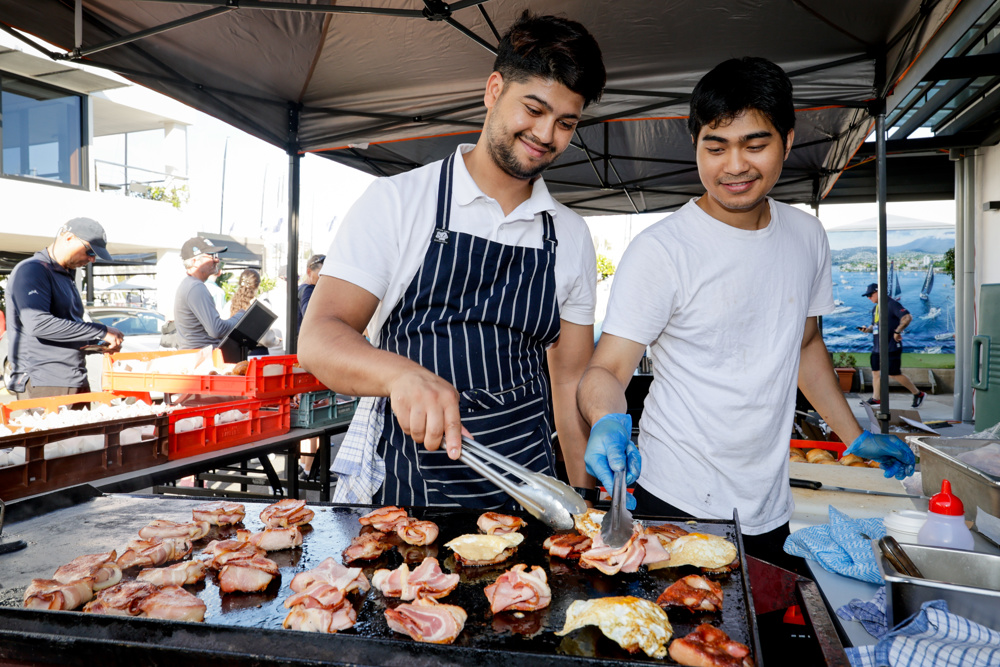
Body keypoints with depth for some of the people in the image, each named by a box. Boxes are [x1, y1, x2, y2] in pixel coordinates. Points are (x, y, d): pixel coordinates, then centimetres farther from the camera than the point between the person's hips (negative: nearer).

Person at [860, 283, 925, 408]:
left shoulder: (892, 304, -10)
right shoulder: (875, 308, 17)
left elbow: (908, 317, -21)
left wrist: (897, 331, -23)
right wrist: (867, 329, 5)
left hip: (891, 347, -9)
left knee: (894, 374, -5)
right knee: (875, 372, 6)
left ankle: (918, 394, 12)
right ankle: (875, 398, 12)